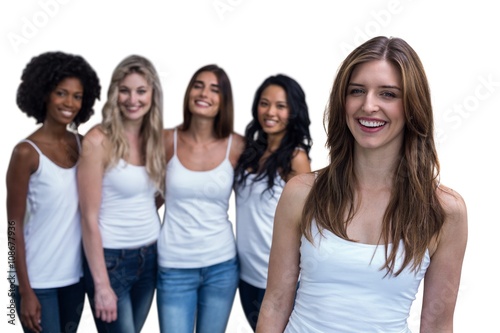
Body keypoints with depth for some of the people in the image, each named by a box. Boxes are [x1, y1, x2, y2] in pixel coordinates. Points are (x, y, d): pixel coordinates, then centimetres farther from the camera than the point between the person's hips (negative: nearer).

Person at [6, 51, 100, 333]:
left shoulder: (82, 144, 1)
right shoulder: (27, 152, -14)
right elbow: (15, 225, -11)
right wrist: (25, 291, -12)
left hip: (75, 273, 5)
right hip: (38, 280, -5)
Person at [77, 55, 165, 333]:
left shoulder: (155, 137, 3)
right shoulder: (99, 140, -15)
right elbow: (90, 218, -15)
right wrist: (101, 284, -16)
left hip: (150, 256, 6)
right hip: (111, 258, -6)